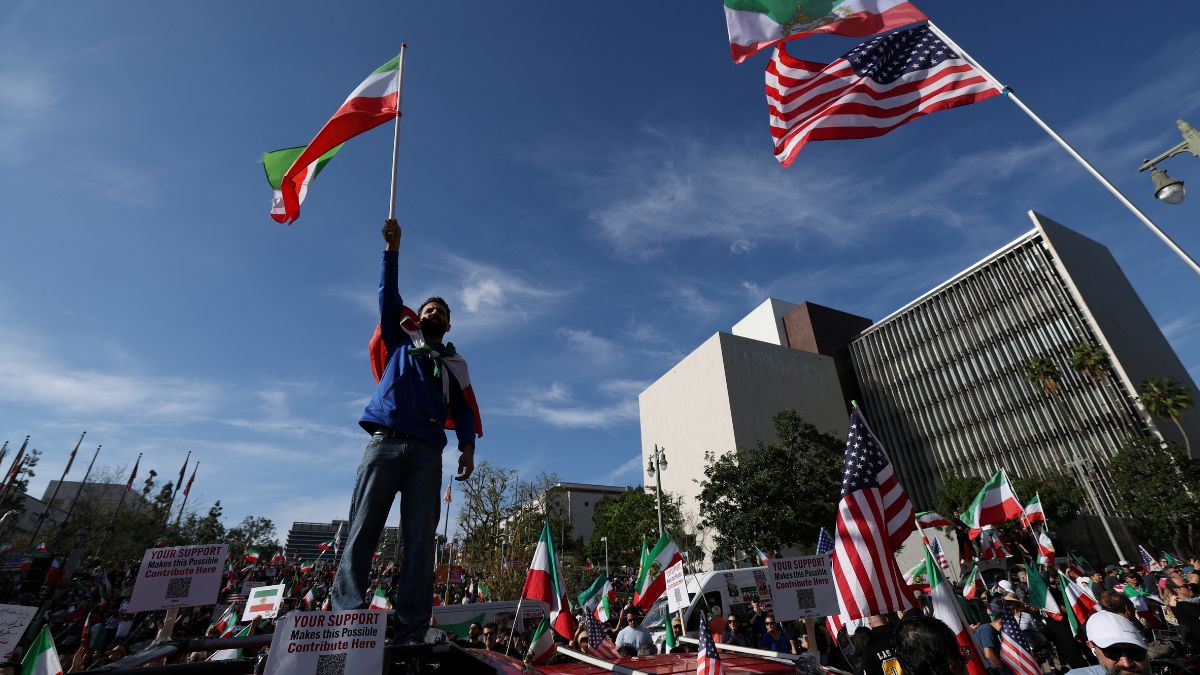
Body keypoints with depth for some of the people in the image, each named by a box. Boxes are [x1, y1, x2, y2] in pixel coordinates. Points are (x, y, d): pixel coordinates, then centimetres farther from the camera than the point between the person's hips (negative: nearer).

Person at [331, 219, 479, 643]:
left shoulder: (454, 364, 23)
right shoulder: (400, 340, 22)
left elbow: (463, 409, 13)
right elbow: (389, 298, 12)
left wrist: (467, 446, -4)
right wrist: (392, 250, 6)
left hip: (427, 452, 1)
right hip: (386, 442, 0)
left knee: (420, 542, -5)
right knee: (362, 532, -7)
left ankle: (410, 633, -3)